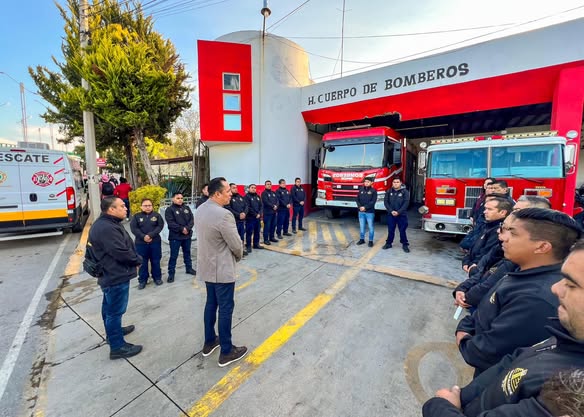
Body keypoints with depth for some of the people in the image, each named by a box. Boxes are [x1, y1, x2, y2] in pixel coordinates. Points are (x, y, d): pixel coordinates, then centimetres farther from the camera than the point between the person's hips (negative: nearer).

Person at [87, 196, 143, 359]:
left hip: (111, 274, 11)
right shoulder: (106, 228, -28)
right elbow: (122, 253, -29)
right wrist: (138, 260, -12)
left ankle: (113, 330, 45)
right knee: (115, 310, 1)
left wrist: (135, 258, 1)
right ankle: (117, 347, 14)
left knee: (110, 307, 25)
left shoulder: (107, 224, 8)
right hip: (116, 276, -11)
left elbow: (123, 246, 12)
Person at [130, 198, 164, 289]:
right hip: (141, 243, 0)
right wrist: (143, 237, -18)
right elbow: (133, 228, -6)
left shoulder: (157, 215, 3)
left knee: (156, 261, 9)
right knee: (142, 262, 9)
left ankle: (157, 278, 24)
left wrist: (150, 235, -19)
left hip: (155, 242, 0)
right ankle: (142, 280, 21)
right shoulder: (136, 216, 4)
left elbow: (160, 226, -7)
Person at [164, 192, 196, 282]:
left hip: (187, 235, 5)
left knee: (187, 253, 18)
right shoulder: (169, 210, -6)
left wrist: (187, 228, -15)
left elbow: (192, 219, 0)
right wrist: (181, 229, -19)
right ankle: (171, 273, 12)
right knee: (173, 256, 2)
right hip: (175, 236, -4)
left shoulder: (187, 208, 8)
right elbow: (170, 223, -15)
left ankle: (189, 268, 33)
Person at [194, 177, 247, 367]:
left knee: (211, 303, 22)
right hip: (222, 269, -9)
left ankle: (209, 342, 39)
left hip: (206, 266, 9)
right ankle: (226, 352, 23)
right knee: (225, 308, 6)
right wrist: (238, 256, 3)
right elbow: (236, 245, -20)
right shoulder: (224, 215, -27)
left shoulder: (201, 209, 1)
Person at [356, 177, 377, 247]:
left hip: (370, 212, -4)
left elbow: (373, 201, -11)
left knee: (370, 226, 2)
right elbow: (357, 199, 7)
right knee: (361, 226, 11)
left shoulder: (373, 191, -4)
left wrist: (365, 207, -17)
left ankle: (371, 241, 11)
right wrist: (360, 206, -9)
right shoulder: (361, 190, 8)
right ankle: (362, 239, 23)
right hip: (361, 211, 4)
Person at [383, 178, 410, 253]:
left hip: (401, 215, -2)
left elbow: (406, 203, -9)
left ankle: (405, 244, 15)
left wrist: (398, 212, -16)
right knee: (390, 230, 9)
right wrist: (391, 211, -11)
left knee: (402, 230, 3)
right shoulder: (389, 191, 4)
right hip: (391, 214, 2)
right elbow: (386, 202, 0)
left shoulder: (405, 191, -3)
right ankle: (389, 243, 22)